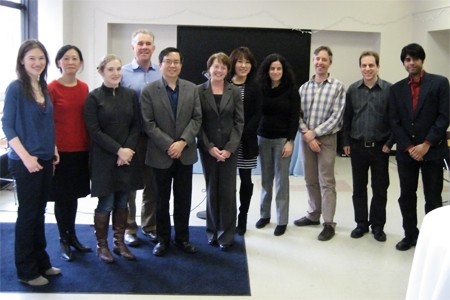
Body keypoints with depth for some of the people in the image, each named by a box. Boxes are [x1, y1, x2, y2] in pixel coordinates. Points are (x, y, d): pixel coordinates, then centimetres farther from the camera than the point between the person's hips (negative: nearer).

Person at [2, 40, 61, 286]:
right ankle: (26, 270, 14)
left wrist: (53, 149, 9)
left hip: (45, 159, 6)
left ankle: (41, 262, 26)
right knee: (27, 213, 2)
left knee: (39, 212, 14)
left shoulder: (44, 88, 9)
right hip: (25, 161, -6)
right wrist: (25, 156, -20)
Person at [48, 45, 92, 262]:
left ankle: (72, 236, 30)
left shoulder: (84, 88, 5)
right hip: (61, 151, -5)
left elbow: (86, 119, 10)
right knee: (62, 196, 7)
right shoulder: (52, 88, -10)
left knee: (73, 195, 16)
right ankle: (63, 240, 21)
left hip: (81, 149, 5)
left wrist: (90, 145, 8)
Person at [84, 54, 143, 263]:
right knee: (106, 204, 0)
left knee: (122, 203, 9)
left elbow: (137, 125, 6)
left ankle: (119, 242, 21)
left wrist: (128, 149, -10)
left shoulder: (130, 95, 7)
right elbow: (94, 131, -9)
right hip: (104, 158, -3)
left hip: (128, 156, 4)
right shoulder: (94, 97, -4)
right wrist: (118, 150, -16)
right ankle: (101, 245, 15)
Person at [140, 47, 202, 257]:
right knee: (162, 200, 9)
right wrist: (169, 145, -15)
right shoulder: (149, 91, -4)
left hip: (185, 153, 2)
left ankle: (182, 238, 23)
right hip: (161, 154, -2)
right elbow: (148, 124, -9)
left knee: (183, 199, 10)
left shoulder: (191, 89, 5)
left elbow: (197, 119, 0)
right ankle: (162, 239, 22)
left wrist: (182, 142, -13)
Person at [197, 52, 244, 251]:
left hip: (229, 149, 1)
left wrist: (229, 148, -10)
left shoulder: (234, 92, 4)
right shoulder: (200, 91, 0)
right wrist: (209, 147, -11)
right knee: (212, 191, 6)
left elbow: (239, 122, 1)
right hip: (207, 149, 0)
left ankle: (226, 234, 11)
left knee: (227, 191, 0)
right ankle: (212, 231, 20)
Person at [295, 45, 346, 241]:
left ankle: (329, 223, 6)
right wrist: (306, 134, -10)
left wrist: (314, 132, -13)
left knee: (326, 182, -1)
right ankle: (313, 215, 28)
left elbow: (336, 116, -10)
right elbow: (298, 114, 4)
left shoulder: (337, 87, -4)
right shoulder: (304, 87, 7)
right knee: (310, 181, 13)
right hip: (306, 139, 4)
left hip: (326, 139, -4)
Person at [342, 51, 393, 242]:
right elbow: (347, 118, 7)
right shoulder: (352, 90, 3)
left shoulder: (389, 89, -5)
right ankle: (361, 223, 23)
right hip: (357, 147, 2)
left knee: (380, 189, 7)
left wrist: (390, 143, -7)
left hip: (379, 147, -2)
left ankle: (378, 225, 20)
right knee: (359, 188, 10)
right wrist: (346, 142, 5)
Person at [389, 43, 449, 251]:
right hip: (406, 152, 3)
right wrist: (409, 147, -8)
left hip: (432, 150, -3)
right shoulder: (396, 89, 7)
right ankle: (410, 234, 24)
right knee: (406, 196, 10)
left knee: (433, 198, 4)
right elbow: (394, 122, 3)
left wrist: (426, 144, -13)